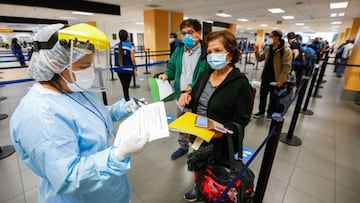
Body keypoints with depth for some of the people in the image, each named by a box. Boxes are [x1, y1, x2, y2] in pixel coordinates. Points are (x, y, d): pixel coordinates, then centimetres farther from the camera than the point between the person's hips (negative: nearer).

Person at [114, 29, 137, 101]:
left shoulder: (115, 46, 2)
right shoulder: (130, 46, -12)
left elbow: (116, 57, 9)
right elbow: (132, 59, -12)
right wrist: (135, 68, -1)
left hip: (119, 69, 4)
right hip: (128, 69, -4)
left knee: (124, 86, 12)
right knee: (126, 86, 4)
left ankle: (127, 100, 21)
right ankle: (127, 101, 11)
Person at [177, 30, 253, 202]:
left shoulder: (240, 83, -19)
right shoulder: (205, 74, 1)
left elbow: (241, 121, -16)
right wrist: (187, 97, -11)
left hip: (220, 142, -5)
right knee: (198, 169, 27)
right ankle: (199, 188, 57)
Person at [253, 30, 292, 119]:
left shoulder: (286, 50, -13)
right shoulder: (268, 49, 7)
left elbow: (286, 66, -16)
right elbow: (259, 59, 15)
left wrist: (281, 80, -20)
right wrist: (256, 51, -3)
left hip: (276, 78, -6)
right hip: (266, 76, 6)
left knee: (273, 97, 10)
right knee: (262, 94, 12)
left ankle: (270, 113, 26)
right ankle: (261, 111, 27)